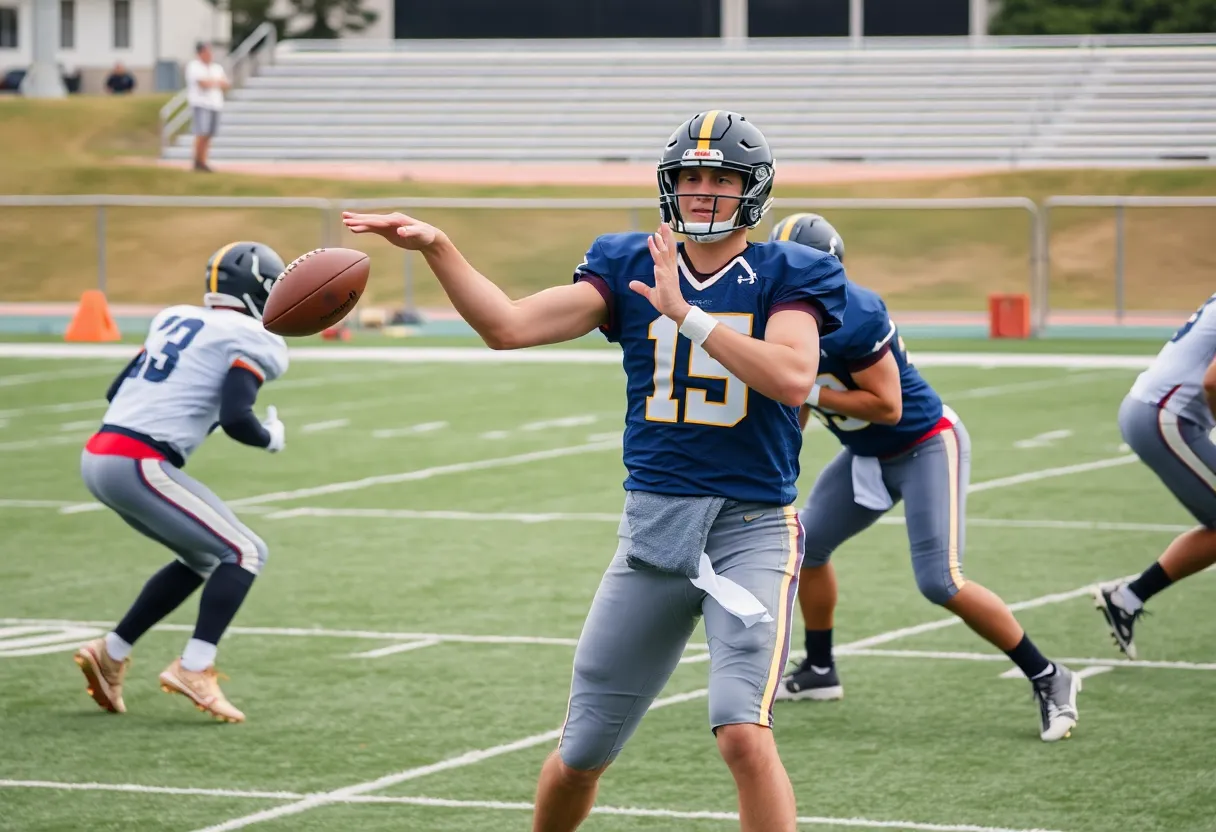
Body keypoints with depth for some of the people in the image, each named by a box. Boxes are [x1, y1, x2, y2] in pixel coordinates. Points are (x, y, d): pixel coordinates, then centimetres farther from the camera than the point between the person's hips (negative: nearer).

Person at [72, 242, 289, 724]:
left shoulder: (176, 320, 20)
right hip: (139, 464, -8)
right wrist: (271, 438, 5)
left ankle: (112, 653, 20)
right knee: (244, 553, -1)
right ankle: (194, 668, -13)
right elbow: (236, 419, -16)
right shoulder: (250, 341, -3)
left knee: (203, 559, 21)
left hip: (98, 457, 8)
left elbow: (116, 391, 22)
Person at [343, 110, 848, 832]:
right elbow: (510, 325, -2)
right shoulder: (630, 268, 6)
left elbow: (794, 377, -22)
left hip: (752, 528, -4)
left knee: (744, 733, -24)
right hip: (653, 523, 4)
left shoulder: (785, 277, -3)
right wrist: (436, 248, -11)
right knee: (582, 754, 11)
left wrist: (686, 316, -22)